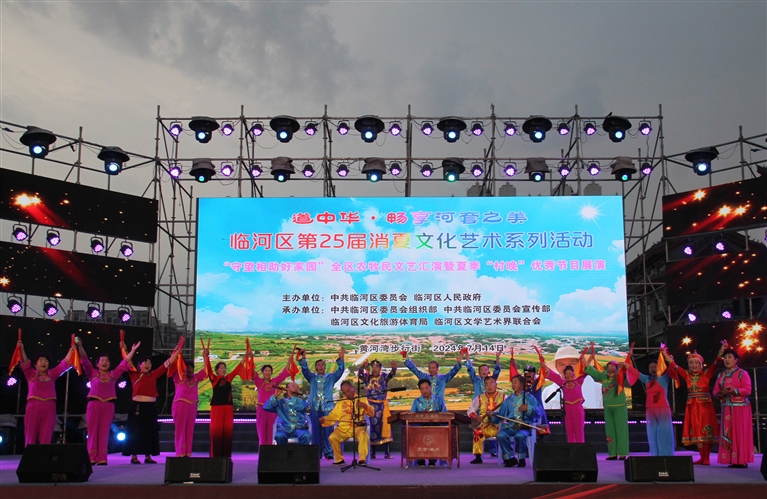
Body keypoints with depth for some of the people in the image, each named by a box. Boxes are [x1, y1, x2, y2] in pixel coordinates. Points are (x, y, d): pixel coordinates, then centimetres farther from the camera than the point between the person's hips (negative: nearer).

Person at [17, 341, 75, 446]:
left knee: (46, 438, 0)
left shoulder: (52, 374, 16)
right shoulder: (31, 374, 11)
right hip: (33, 407, -2)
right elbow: (25, 362, -3)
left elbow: (64, 364, 14)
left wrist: (71, 349, 9)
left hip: (49, 408, 2)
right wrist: (22, 349, -17)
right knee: (30, 436, -1)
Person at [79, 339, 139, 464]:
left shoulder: (113, 375, 13)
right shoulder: (92, 373, 8)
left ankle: (102, 459, 4)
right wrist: (80, 346, -15)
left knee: (104, 432, 3)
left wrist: (133, 350, 15)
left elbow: (124, 363, 15)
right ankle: (91, 458, 2)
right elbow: (85, 360, -2)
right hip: (94, 404, -2)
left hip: (108, 405, 2)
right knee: (92, 431, 0)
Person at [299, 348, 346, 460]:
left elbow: (340, 371, -1)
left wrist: (340, 359, -17)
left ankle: (328, 452, 1)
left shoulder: (331, 377, 12)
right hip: (315, 407, 1)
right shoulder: (312, 377, 13)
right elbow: (305, 370, -2)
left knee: (328, 431, -4)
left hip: (327, 407, -1)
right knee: (316, 431, 2)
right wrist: (303, 359, -19)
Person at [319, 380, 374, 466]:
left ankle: (362, 459, -25)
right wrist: (324, 419, -7)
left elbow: (371, 414, 6)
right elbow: (333, 415, 13)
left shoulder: (362, 399, 12)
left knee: (363, 436, -35)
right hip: (343, 428, 2)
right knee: (332, 437, -25)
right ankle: (339, 459, -6)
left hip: (358, 427, -2)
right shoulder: (341, 402, 18)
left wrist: (365, 406, -13)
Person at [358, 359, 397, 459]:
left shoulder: (384, 377, 3)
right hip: (370, 405, 1)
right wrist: (363, 366, -35)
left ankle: (386, 452, -2)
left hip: (382, 405, -1)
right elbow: (360, 374, -13)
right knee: (372, 427, 2)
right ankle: (372, 452, 8)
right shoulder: (367, 377, 5)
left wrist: (394, 368, -39)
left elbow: (391, 374, -15)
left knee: (385, 426, -4)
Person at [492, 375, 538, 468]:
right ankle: (510, 458, -10)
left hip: (525, 426, -3)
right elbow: (500, 413, 18)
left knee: (520, 435, -37)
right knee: (501, 435, -28)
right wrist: (493, 414, -2)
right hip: (510, 426, 3)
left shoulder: (529, 397, 12)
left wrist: (528, 408, -16)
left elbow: (537, 413, 0)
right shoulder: (509, 399, 23)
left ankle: (522, 459, -14)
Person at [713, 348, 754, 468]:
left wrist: (735, 390, -24)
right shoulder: (721, 375, 15)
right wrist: (721, 393, -11)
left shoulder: (742, 373, -1)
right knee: (728, 434, 0)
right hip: (726, 408, 5)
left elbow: (747, 390, -10)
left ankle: (742, 460, -6)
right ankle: (732, 460, 3)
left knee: (740, 433, -7)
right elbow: (715, 391, 10)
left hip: (740, 407, -5)